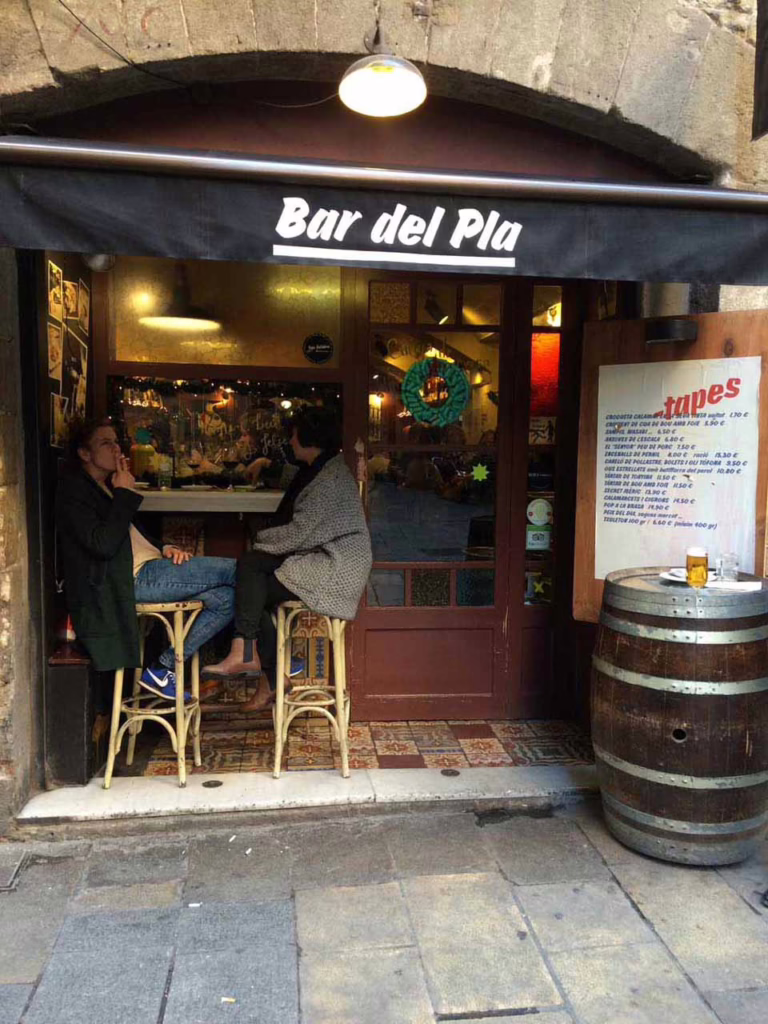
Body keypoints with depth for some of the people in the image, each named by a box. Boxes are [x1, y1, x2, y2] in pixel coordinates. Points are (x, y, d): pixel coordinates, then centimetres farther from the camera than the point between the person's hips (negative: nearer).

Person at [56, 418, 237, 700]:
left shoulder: (106, 487, 25)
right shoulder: (73, 490, -3)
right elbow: (103, 545, -18)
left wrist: (165, 548, 9)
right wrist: (125, 494, -12)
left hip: (148, 568, 9)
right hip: (133, 577, -9)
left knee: (225, 598, -6)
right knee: (234, 570, -15)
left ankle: (163, 668, -3)